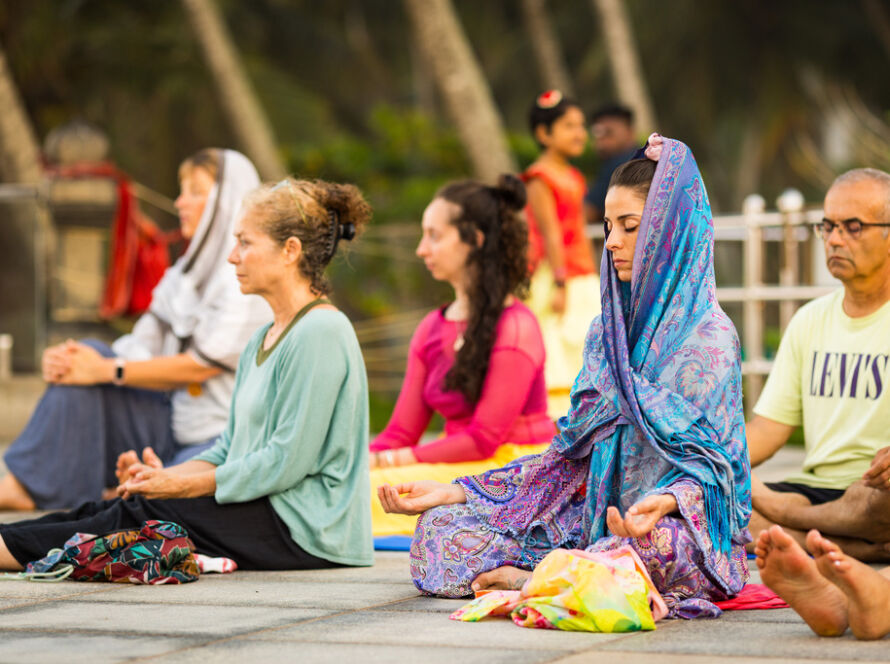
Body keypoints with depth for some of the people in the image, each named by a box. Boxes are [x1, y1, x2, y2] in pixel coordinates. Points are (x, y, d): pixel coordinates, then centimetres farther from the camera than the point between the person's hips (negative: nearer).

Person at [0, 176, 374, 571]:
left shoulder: (321, 332, -14)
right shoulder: (263, 339, 18)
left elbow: (287, 461, -19)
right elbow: (230, 448, 19)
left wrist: (182, 485, -13)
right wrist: (167, 475, 0)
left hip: (304, 524, -9)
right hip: (266, 511, 9)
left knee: (141, 516, -16)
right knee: (108, 510, -5)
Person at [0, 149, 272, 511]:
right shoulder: (185, 273, 15)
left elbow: (202, 365, -17)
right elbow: (143, 345, 8)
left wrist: (107, 371, -16)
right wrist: (69, 358, -11)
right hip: (174, 424, 8)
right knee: (87, 355, -7)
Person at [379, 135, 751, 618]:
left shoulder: (708, 338, -7)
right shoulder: (606, 332, 16)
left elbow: (711, 461, -13)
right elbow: (572, 451, 16)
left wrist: (667, 502, -37)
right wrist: (453, 493, 9)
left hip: (687, 531, -7)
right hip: (601, 521, 7)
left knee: (655, 544, -45)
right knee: (439, 527, -7)